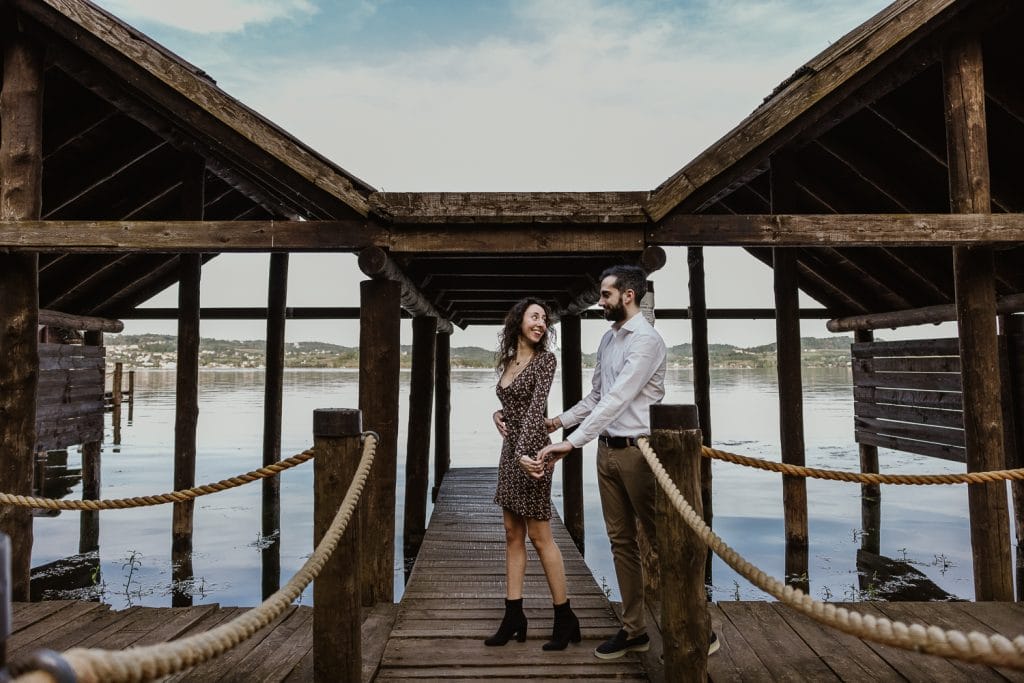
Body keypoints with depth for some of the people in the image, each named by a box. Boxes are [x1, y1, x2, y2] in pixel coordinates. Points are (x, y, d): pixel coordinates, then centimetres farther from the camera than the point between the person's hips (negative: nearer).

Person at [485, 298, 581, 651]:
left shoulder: (545, 359, -8)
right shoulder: (508, 361, 11)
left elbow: (536, 406, -21)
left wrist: (524, 451, -31)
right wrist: (497, 414, 3)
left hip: (530, 450, -7)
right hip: (509, 450, 7)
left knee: (540, 537, 0)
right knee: (513, 535, 10)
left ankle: (565, 619, 14)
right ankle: (513, 616, 19)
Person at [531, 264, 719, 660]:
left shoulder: (646, 340, -15)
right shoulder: (607, 338, 11)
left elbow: (617, 399, -25)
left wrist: (571, 443, -29)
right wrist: (560, 421, 12)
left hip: (637, 450, -8)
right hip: (607, 450, 8)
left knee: (662, 540, 2)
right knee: (621, 540, 13)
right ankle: (633, 630, 26)